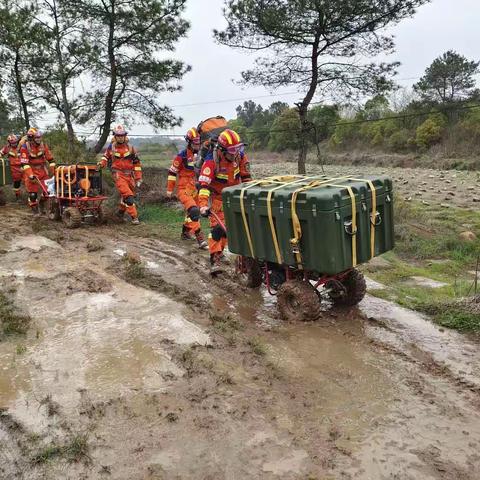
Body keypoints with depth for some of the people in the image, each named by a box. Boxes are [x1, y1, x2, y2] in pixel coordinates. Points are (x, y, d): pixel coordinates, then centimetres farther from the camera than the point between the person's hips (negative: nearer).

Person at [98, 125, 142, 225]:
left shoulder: (130, 148, 2)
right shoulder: (111, 147, 1)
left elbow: (137, 164, 5)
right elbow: (106, 156, 20)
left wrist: (138, 178, 2)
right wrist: (102, 163, -3)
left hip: (129, 175, 3)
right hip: (118, 174, -3)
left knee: (125, 195, 15)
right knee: (128, 196, -18)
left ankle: (121, 212, 40)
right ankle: (134, 217, -14)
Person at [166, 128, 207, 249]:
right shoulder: (182, 156, -12)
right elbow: (172, 172, -6)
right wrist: (169, 189, -3)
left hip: (195, 188, 7)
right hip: (184, 189, -7)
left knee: (191, 212, 18)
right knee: (194, 211, -23)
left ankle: (186, 232, 39)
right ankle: (200, 238, -23)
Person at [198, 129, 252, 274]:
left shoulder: (240, 155, -13)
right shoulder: (212, 160, -27)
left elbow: (246, 176, 0)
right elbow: (203, 183, -31)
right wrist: (203, 205, -39)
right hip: (218, 196, -4)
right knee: (217, 227, -14)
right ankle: (215, 259, -11)